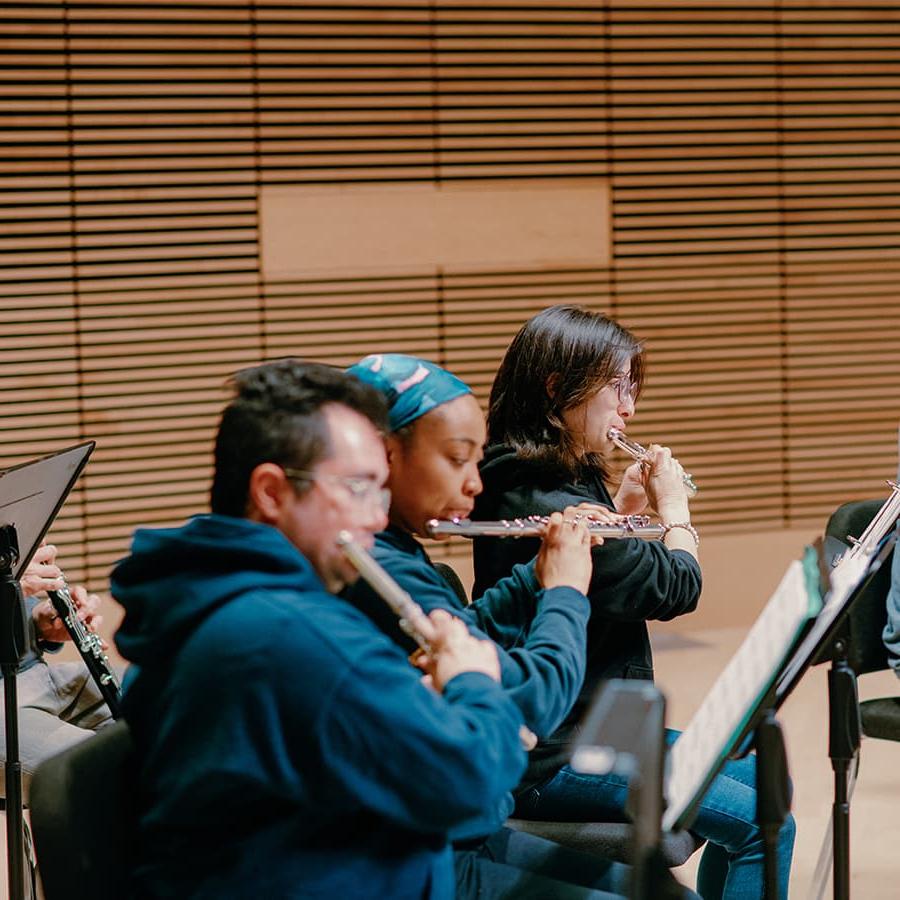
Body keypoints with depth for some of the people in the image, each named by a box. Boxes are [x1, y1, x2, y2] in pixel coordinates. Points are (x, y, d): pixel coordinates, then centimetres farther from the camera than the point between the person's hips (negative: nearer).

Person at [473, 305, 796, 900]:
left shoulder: (539, 485, 9)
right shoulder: (547, 503, -23)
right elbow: (678, 589, -16)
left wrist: (626, 506, 12)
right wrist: (673, 504, 1)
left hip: (591, 730, 11)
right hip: (554, 761, -11)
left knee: (765, 779, 17)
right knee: (762, 823, -14)